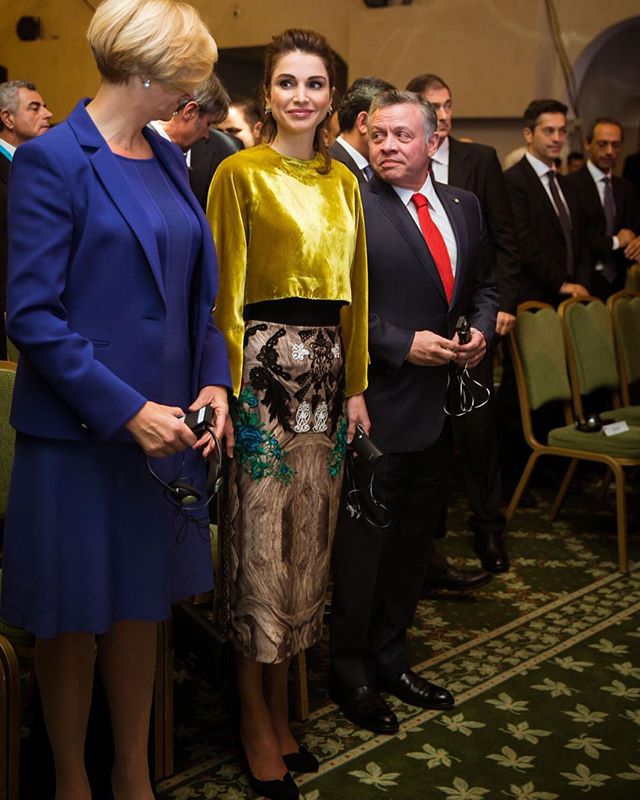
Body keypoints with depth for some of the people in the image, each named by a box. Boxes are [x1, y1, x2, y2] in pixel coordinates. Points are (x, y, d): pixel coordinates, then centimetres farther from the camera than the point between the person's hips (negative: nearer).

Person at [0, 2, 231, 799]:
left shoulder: (169, 158, 10)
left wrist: (213, 380, 1)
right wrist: (126, 409, -20)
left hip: (164, 427, 7)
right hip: (81, 433, -6)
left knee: (140, 607, 16)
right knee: (74, 623, 9)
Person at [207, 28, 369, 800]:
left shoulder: (342, 181, 12)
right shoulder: (240, 173, -4)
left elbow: (354, 288, 14)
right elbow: (227, 289, -7)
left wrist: (355, 383, 9)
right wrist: (230, 387, -13)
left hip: (327, 368, 6)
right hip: (265, 365, -6)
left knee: (308, 537, 12)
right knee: (259, 539, 1)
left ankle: (280, 704, 27)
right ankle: (255, 719, 16)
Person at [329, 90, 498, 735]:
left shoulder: (464, 207, 10)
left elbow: (483, 285, 19)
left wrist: (482, 328, -1)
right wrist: (404, 345, -19)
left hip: (441, 406, 7)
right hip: (379, 406, -7)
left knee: (412, 543, 17)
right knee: (363, 544, 5)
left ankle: (390, 661, 33)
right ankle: (350, 674, 22)